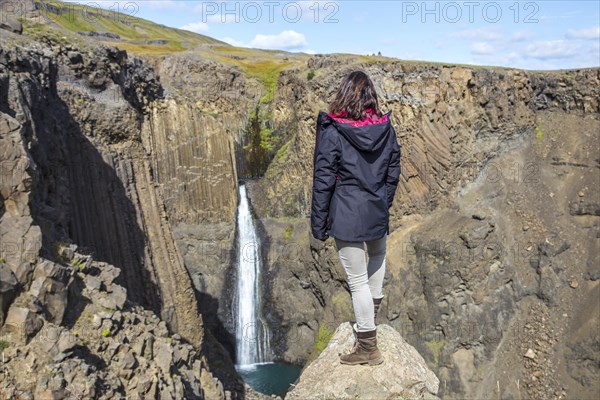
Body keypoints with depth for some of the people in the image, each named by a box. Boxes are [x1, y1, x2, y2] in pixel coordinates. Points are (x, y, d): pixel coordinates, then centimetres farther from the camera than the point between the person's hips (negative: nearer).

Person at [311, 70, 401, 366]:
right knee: (378, 254, 35)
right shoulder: (386, 127, 0)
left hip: (346, 215, -4)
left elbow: (323, 180, -11)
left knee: (358, 280, 5)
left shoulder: (332, 131, -12)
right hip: (377, 211, 5)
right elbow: (393, 172, 7)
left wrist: (318, 223, -3)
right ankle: (373, 308, 46)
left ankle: (368, 347, 19)